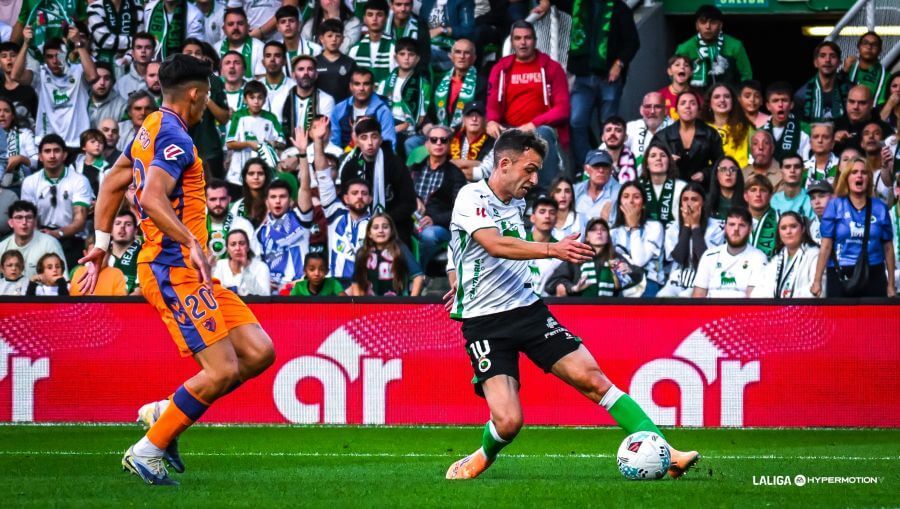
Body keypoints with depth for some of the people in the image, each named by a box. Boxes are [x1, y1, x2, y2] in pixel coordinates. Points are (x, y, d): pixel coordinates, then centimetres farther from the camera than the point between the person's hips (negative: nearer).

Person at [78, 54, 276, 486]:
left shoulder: (151, 130, 18)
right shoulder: (174, 138, -13)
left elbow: (112, 183, 27)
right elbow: (152, 198, -27)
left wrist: (101, 245, 27)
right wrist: (193, 244, -32)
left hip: (189, 271, 10)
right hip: (174, 269, -10)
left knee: (258, 352, 4)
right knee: (222, 371, -14)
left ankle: (163, 412, 13)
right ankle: (148, 450, -3)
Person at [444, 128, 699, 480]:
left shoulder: (517, 203, 13)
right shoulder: (472, 197, -11)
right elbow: (494, 245, -29)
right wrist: (553, 249, -38)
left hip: (527, 308, 6)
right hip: (484, 323, -6)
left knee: (591, 379, -8)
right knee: (507, 422, -18)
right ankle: (481, 459, 16)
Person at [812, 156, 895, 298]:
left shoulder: (880, 208, 5)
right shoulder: (835, 206, 1)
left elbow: (888, 248, 8)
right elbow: (826, 246, -1)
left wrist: (891, 285, 8)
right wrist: (817, 281, -5)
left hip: (873, 277, 1)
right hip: (841, 276, -1)